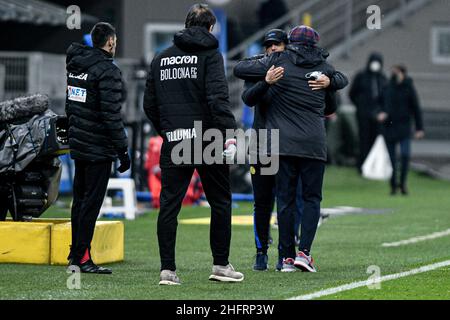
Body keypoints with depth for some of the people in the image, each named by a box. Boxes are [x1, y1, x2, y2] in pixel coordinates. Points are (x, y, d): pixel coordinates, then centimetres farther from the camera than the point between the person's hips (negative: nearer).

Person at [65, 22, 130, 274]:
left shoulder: (76, 65, 10)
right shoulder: (108, 71, -16)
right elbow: (111, 114, -20)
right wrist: (123, 149, -16)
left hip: (79, 144, 9)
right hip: (99, 148, -9)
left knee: (80, 198, 17)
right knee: (92, 201, -5)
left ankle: (75, 250, 24)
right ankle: (81, 256, -5)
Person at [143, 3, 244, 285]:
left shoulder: (161, 59, 13)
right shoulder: (210, 54, -3)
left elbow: (150, 104, 13)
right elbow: (218, 98, -14)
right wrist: (229, 134, -16)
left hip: (173, 145, 4)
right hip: (207, 140, -4)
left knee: (169, 206, 4)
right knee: (220, 203, 9)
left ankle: (168, 269, -1)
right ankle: (221, 265, 11)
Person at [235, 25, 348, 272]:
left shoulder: (278, 61, 2)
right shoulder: (323, 68, 9)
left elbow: (239, 69, 4)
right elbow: (342, 81, 29)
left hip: (283, 144, 0)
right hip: (313, 145, 1)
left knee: (285, 199, 4)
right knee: (312, 198, 7)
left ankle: (288, 256, 2)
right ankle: (304, 251, -6)